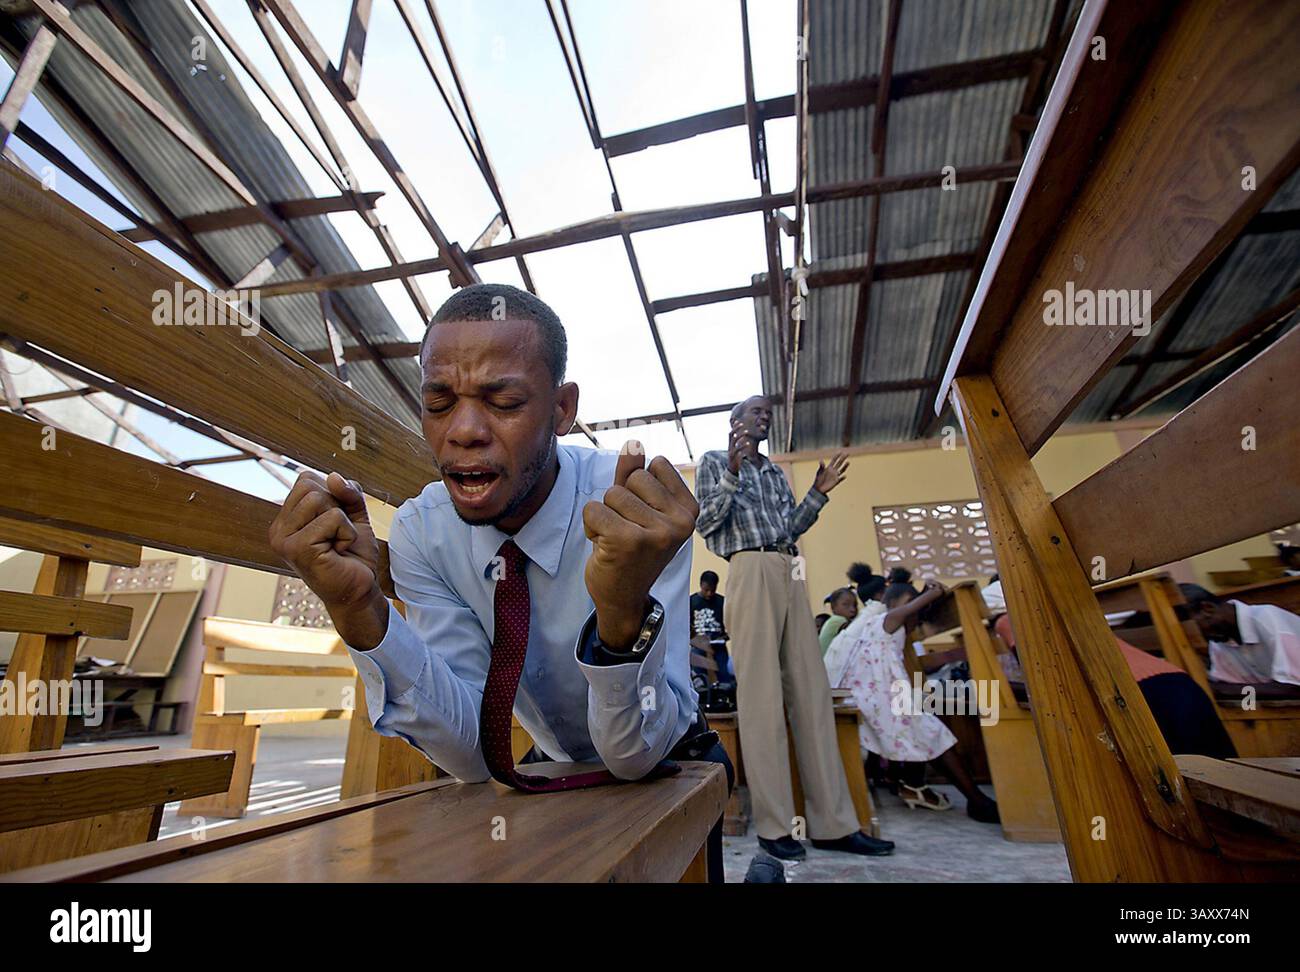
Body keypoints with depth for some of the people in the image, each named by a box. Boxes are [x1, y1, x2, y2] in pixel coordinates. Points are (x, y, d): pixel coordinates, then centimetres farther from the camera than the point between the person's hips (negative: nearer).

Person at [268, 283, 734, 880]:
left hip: (667, 771, -2)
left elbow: (635, 755, -27)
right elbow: (474, 756, -20)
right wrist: (359, 611, -34)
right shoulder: (418, 533, -18)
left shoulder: (647, 509, -27)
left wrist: (624, 610, -46)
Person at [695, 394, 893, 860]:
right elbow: (705, 523, -2)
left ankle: (833, 823, 9)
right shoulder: (714, 462, 9)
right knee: (762, 696, -7)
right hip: (751, 571, -6)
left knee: (812, 694, 3)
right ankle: (774, 825, 1)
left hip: (791, 575, 7)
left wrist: (819, 493, 12)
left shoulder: (776, 473, 27)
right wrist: (733, 472, -11)